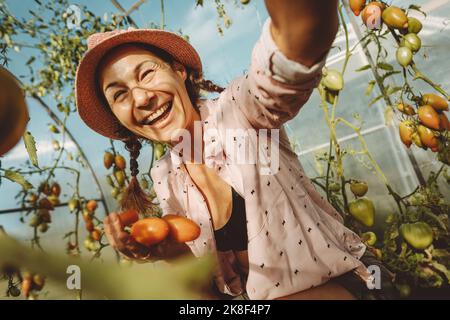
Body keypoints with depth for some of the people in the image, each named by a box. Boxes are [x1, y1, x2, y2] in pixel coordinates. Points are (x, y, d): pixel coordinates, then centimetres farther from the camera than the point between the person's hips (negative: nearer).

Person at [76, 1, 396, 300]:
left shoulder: (235, 112, -22)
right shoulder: (164, 178, -4)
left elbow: (288, 67, -45)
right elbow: (197, 255, 4)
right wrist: (158, 249, -16)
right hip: (248, 292, 5)